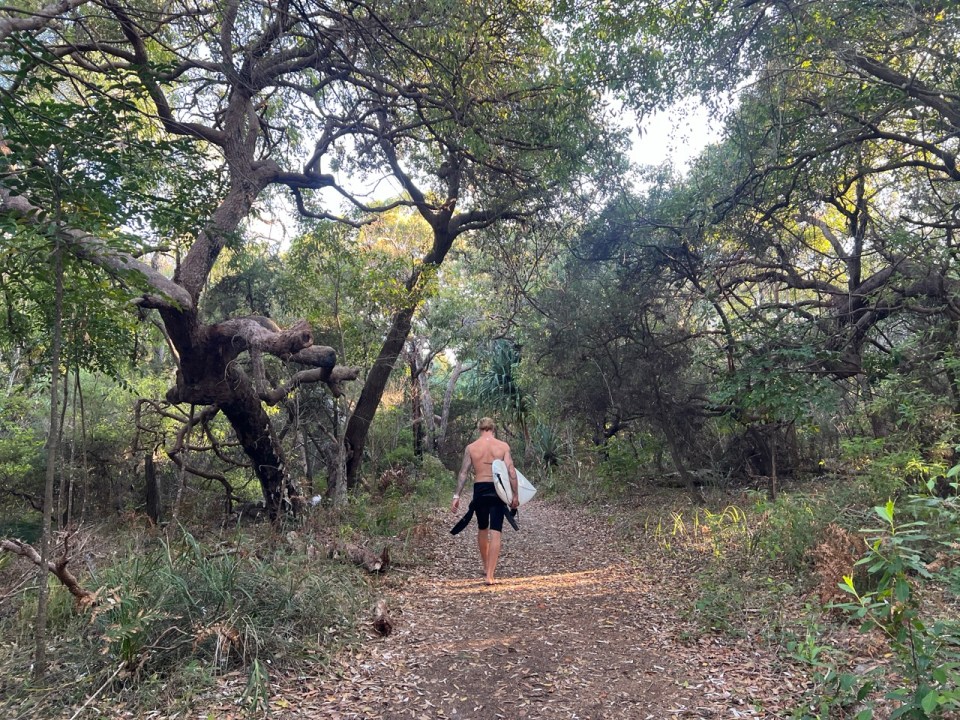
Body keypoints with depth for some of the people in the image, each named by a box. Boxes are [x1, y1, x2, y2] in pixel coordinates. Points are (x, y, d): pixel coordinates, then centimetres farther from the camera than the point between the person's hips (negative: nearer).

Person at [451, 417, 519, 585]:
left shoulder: (471, 447, 1)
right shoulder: (503, 446, -2)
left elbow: (463, 473, 0)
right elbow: (511, 472, -6)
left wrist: (456, 496, 4)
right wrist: (515, 495, 2)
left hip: (479, 490, 2)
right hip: (497, 490, -2)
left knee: (482, 529, 22)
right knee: (495, 533, 0)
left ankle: (486, 567, 37)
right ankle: (490, 575, -6)